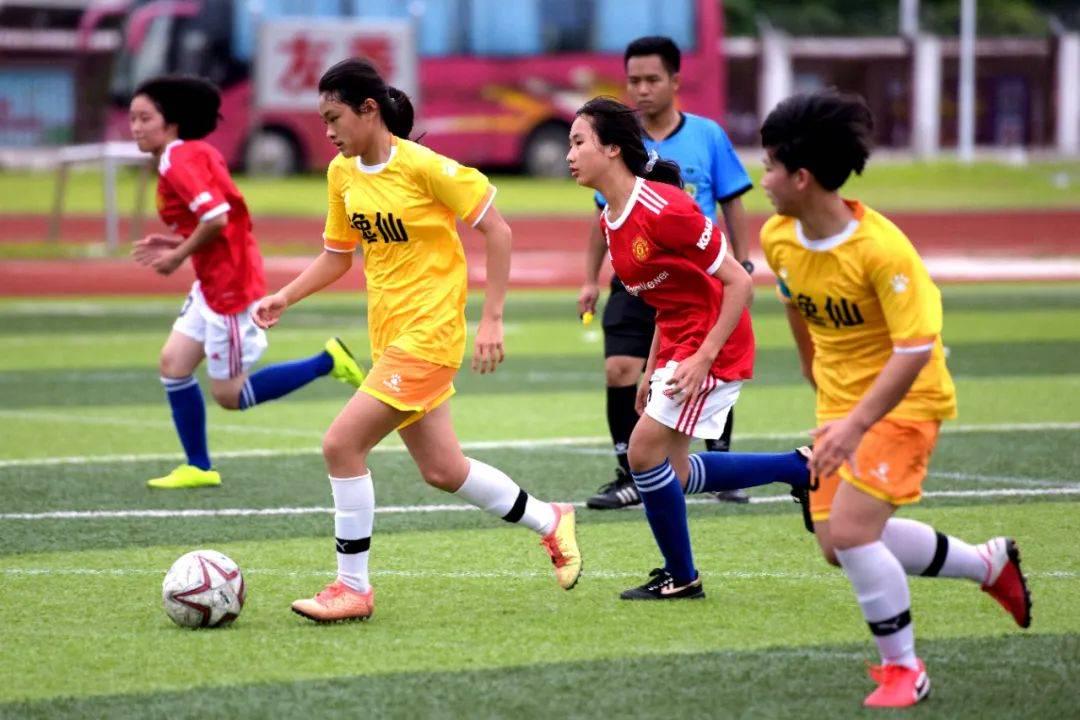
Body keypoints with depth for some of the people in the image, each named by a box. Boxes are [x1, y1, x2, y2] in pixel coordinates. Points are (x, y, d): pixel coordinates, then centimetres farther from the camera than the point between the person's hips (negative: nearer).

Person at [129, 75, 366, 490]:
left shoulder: (180, 161, -18)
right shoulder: (194, 155, 12)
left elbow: (216, 218, -28)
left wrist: (178, 256, -15)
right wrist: (176, 244, 8)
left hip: (231, 287, -10)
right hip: (213, 284, 10)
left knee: (230, 395, 0)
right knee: (173, 363, 9)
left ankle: (327, 362, 4)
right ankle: (198, 467, 15)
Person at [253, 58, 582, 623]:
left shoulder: (423, 167, -16)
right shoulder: (342, 174, 6)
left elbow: (496, 230, -11)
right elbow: (337, 256, 17)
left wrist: (492, 318, -14)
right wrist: (284, 297, 2)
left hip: (428, 333, -8)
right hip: (388, 336, 8)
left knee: (342, 444, -15)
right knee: (442, 471, 13)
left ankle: (353, 587, -5)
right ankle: (551, 523, 33)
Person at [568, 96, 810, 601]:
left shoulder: (663, 208, -23)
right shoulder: (611, 221, 6)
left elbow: (739, 282, -20)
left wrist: (704, 358, -23)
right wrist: (653, 371, 15)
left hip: (712, 345, -10)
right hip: (676, 345, 10)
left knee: (645, 451, -12)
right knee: (672, 474, 10)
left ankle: (681, 578, 6)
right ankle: (801, 468, 24)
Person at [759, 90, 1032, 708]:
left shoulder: (882, 250, -28)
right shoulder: (778, 238, -6)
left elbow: (915, 349, -29)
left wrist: (857, 423, -35)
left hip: (905, 401, -8)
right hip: (841, 403, 8)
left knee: (851, 532, -19)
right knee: (839, 543, 8)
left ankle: (904, 668, 1)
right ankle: (990, 564, 28)